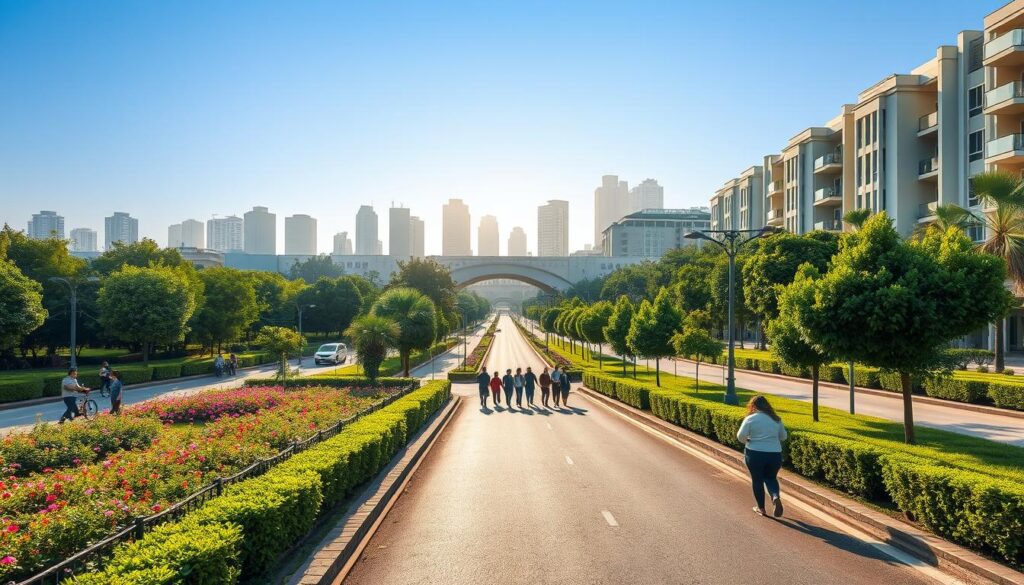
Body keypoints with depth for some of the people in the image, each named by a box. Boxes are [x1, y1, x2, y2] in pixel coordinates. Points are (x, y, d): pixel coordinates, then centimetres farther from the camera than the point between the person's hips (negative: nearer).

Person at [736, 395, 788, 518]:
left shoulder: (750, 419, -8)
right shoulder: (776, 419, 6)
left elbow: (740, 436, -14)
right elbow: (783, 436, 14)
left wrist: (747, 441, 6)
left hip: (755, 454, -3)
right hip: (775, 454, 3)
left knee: (757, 480, 12)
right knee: (771, 478, 20)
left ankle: (761, 508, 19)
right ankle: (776, 497, -6)